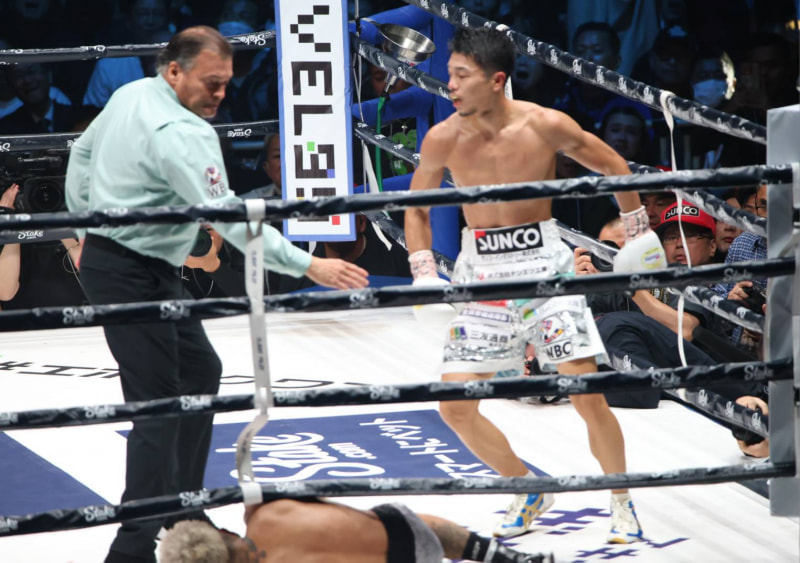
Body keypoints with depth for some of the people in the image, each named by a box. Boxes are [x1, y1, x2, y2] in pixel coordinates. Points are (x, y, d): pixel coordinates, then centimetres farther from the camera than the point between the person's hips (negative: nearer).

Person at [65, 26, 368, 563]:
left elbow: (83, 152, 19)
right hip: (132, 274, -10)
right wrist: (309, 265, -28)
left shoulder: (129, 95, 5)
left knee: (200, 369, 19)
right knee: (158, 404, -10)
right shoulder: (183, 134, -24)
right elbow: (232, 218, -29)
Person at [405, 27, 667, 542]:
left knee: (588, 394, -7)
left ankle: (622, 503, 15)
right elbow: (417, 208, 10)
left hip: (543, 264, -3)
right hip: (480, 271, 3)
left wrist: (637, 227, 7)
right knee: (456, 407, -3)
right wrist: (424, 272, -3)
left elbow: (614, 166, 4)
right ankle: (528, 492, 20)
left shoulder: (544, 126, -13)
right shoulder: (443, 140, -6)